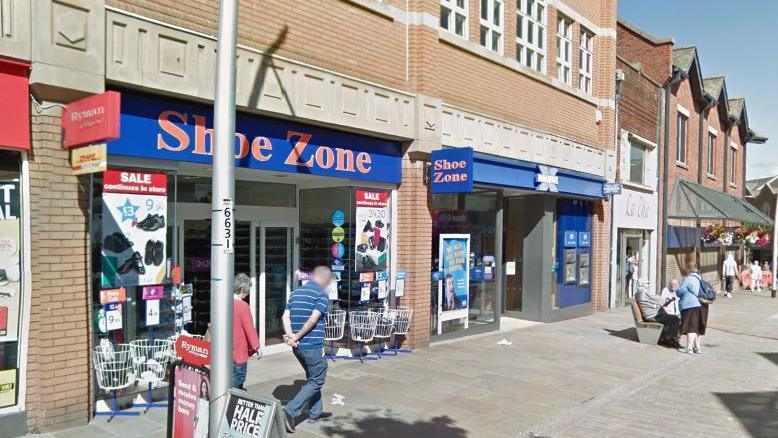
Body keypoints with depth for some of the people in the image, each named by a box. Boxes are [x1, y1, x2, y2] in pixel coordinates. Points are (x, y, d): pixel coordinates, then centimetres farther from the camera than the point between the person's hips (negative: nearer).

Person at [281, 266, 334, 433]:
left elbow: (285, 316, 2)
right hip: (313, 345, -8)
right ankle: (290, 411, -6)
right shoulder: (321, 295, -11)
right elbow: (313, 320, -21)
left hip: (298, 346, 8)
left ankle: (315, 413, 30)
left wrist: (291, 336, -9)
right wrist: (296, 337, -12)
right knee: (316, 381, 5)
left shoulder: (296, 292, 11)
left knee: (312, 378, 22)